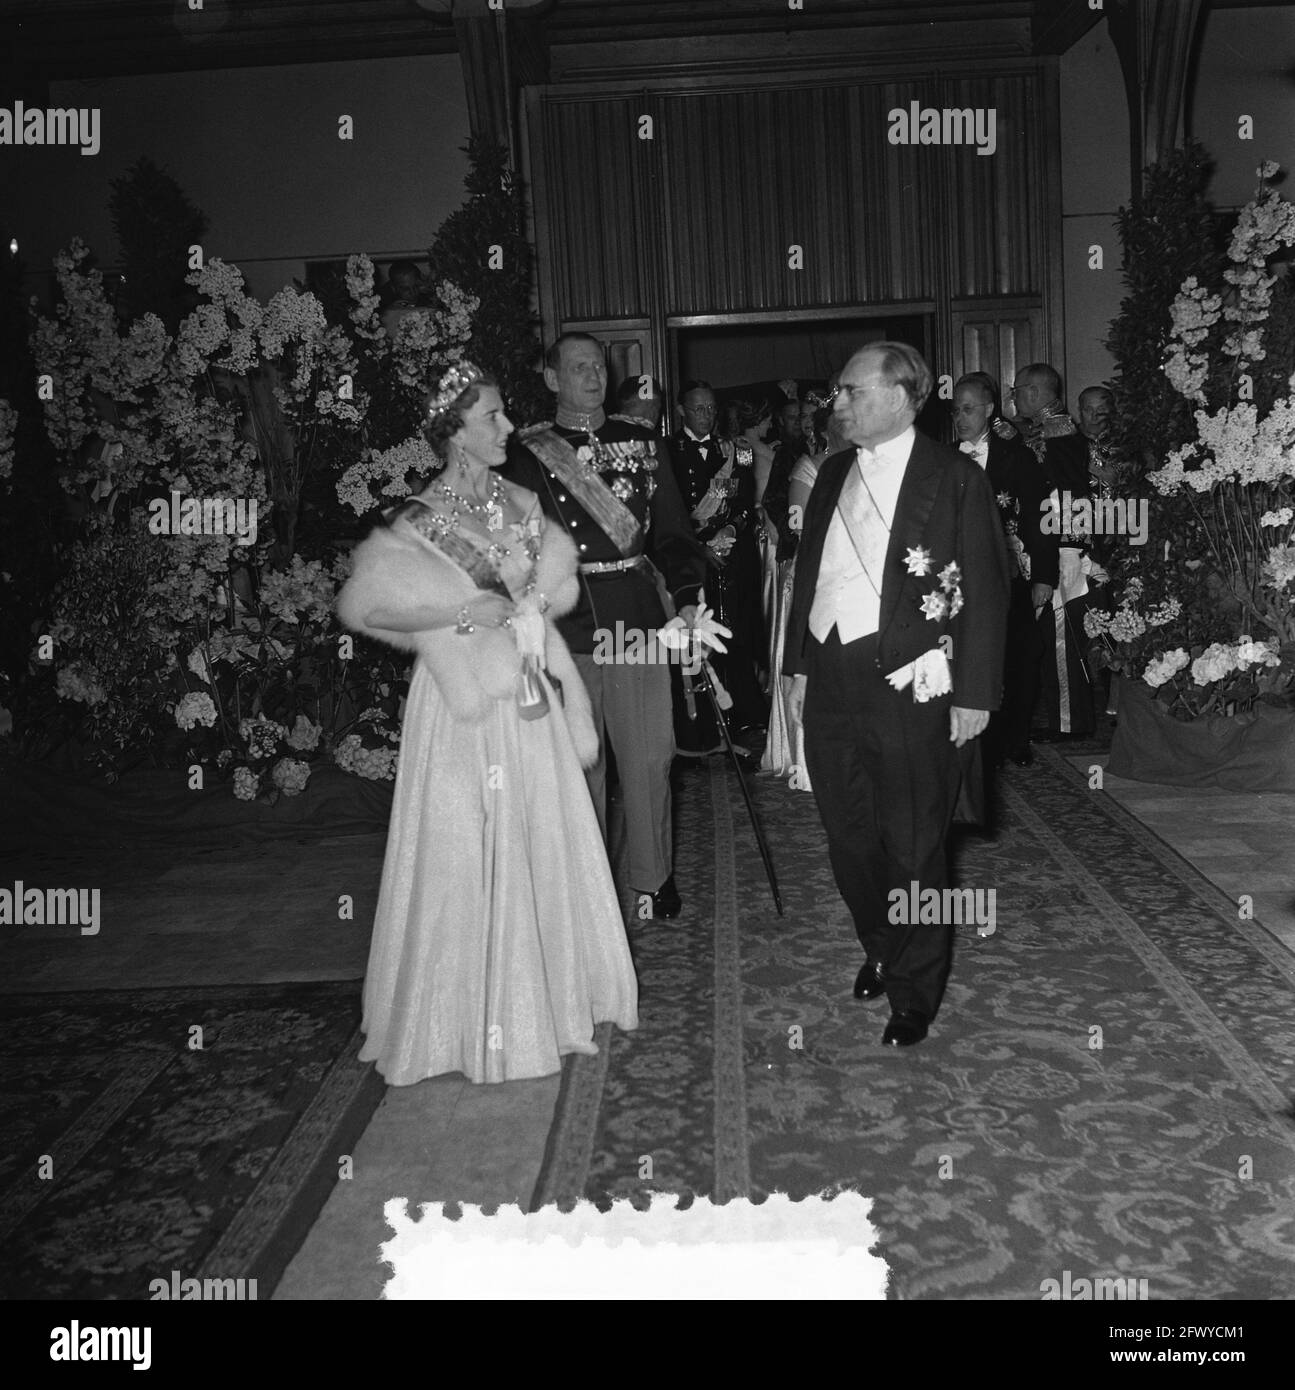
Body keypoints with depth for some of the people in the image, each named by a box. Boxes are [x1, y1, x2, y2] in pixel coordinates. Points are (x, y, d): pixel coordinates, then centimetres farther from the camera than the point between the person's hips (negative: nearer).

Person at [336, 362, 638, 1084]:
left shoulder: (521, 503, 7)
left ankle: (548, 994, 30)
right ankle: (479, 1019, 17)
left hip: (530, 699, 6)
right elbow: (362, 603, -13)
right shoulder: (420, 522, -10)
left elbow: (563, 584, 12)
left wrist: (523, 602, -6)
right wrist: (465, 611, -16)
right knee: (469, 856, 2)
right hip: (465, 707, -6)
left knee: (543, 846, 13)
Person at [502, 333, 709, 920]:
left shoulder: (644, 445, 11)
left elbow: (673, 532, 10)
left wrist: (687, 595, -4)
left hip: (638, 616, 2)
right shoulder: (527, 454, 4)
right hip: (563, 625, -2)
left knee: (648, 757, 5)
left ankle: (653, 878, 22)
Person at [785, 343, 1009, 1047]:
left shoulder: (954, 477, -6)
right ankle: (880, 950, 39)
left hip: (911, 686, -6)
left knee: (912, 845, 5)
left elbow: (985, 590, -7)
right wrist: (798, 665, 13)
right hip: (831, 681, 6)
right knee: (849, 837, 16)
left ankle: (914, 991, 22)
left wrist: (973, 693, -11)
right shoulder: (833, 473, 12)